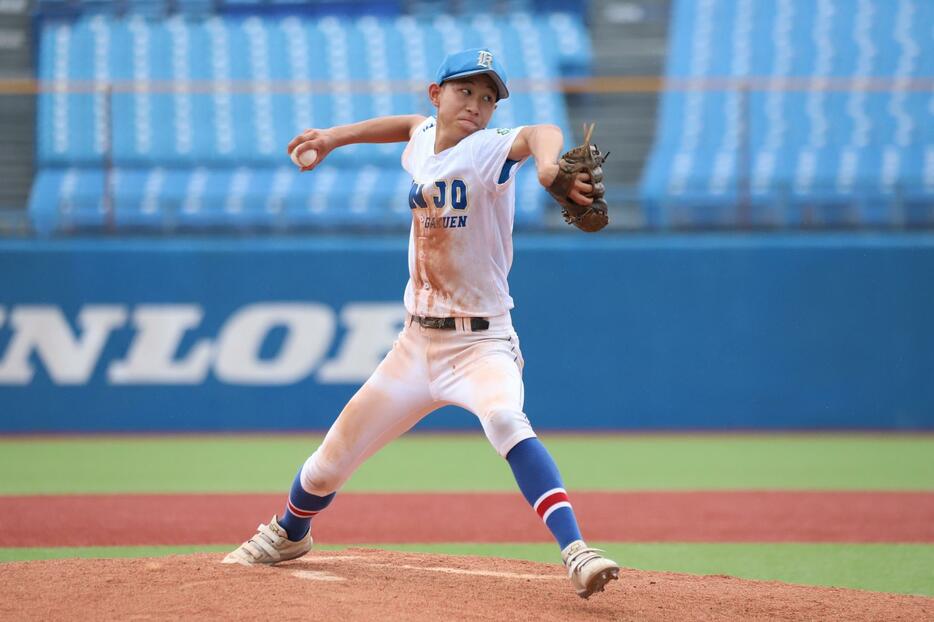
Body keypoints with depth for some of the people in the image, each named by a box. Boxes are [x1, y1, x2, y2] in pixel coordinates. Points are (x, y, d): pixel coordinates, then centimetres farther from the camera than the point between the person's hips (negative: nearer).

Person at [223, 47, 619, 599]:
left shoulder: (488, 152, -17)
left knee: (505, 418, -38)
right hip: (417, 342, 6)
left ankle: (576, 552, -44)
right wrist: (336, 137, 28)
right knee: (329, 465, 12)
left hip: (481, 342, -6)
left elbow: (541, 135, -40)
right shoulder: (423, 140, 3)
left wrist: (547, 165, -63)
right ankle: (288, 534, 44)